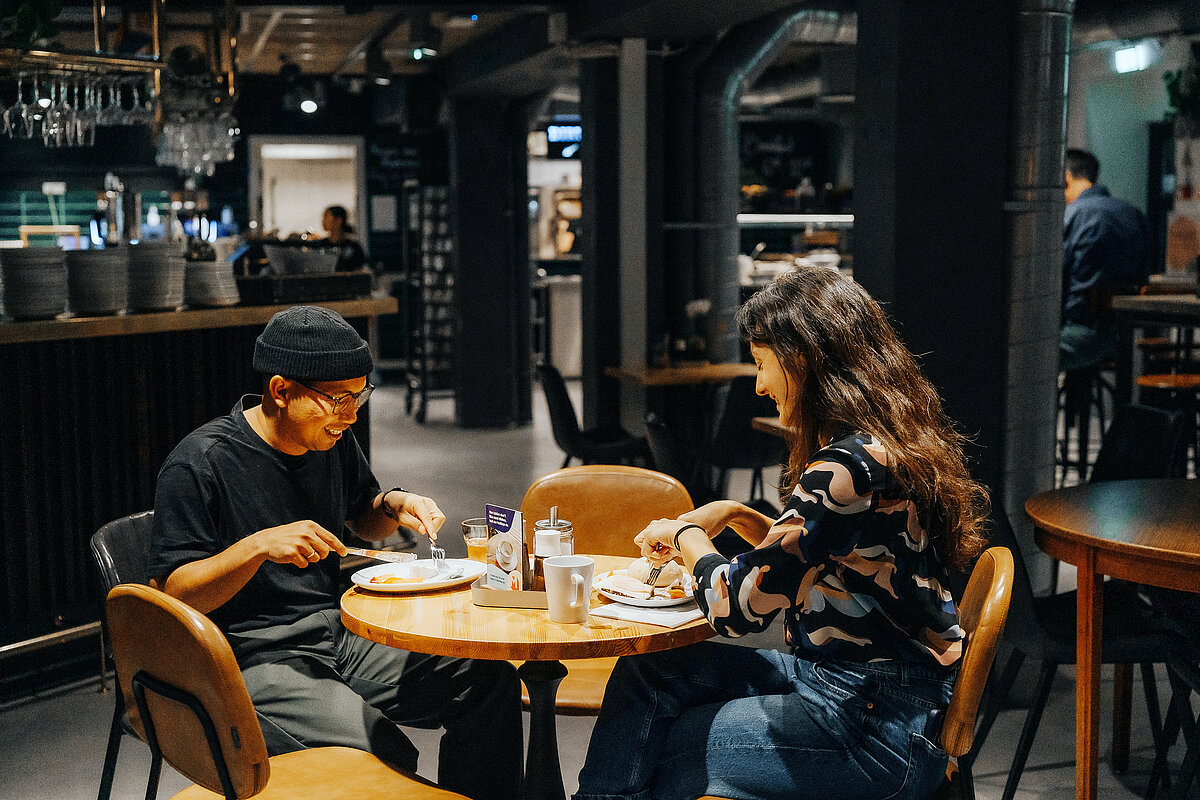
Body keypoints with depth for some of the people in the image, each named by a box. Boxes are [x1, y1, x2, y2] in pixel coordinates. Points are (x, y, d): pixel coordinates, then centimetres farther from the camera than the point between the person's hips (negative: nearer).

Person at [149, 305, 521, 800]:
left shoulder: (333, 439, 8)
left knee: (491, 683, -8)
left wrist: (393, 505, 4)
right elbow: (170, 594, -15)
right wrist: (259, 546, -27)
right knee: (383, 755, -31)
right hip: (253, 661, -7)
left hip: (338, 636, 7)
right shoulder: (200, 463, -13)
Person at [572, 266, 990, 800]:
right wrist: (733, 515, 10)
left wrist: (684, 535, -1)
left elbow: (738, 609, -20)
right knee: (645, 671, 4)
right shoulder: (884, 444, 7)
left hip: (879, 732, -9)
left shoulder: (845, 468, -24)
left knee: (658, 751, 2)